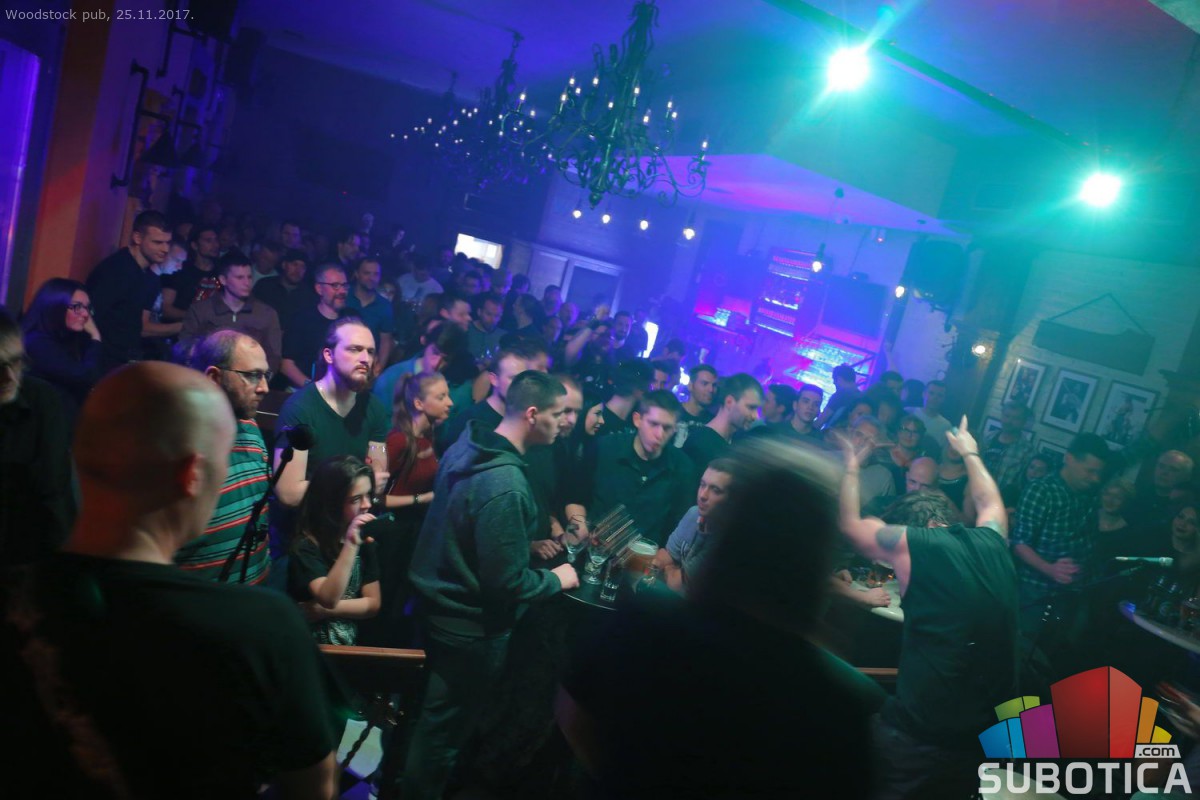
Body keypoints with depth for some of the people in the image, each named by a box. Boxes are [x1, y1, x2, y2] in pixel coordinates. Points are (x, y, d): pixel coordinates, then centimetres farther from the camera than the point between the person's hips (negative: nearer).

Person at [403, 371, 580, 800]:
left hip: (436, 601, 9)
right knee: (442, 732, 15)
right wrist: (555, 579, -11)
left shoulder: (466, 445, -4)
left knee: (418, 709, 29)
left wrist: (527, 543, 11)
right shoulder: (506, 486, -32)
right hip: (472, 627, -9)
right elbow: (506, 583, -28)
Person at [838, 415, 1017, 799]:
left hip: (921, 735, -6)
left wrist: (850, 470, 22)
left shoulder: (915, 544, -10)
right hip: (993, 733, 6)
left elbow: (850, 525, 8)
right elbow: (990, 501, 30)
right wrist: (970, 453, 45)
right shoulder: (993, 541, 6)